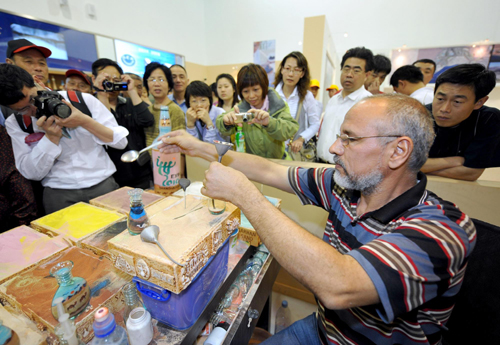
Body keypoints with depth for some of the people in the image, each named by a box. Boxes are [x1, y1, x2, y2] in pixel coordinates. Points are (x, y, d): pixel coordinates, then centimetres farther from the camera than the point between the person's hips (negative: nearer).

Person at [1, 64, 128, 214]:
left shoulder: (83, 100, 0)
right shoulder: (15, 123, 6)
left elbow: (121, 141, -3)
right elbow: (32, 173, 0)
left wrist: (85, 121, -15)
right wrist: (51, 137, -12)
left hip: (103, 185, -1)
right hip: (58, 195, 2)